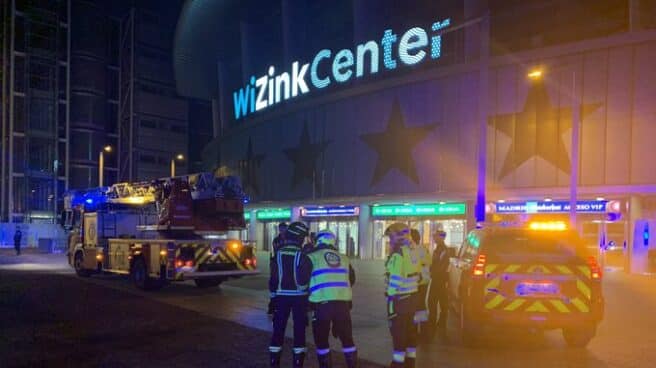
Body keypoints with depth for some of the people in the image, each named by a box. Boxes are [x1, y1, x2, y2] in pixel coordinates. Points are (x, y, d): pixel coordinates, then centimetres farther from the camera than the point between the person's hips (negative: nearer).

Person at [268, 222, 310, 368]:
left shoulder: (278, 254, -1)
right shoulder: (302, 255, -10)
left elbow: (273, 278, 0)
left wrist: (273, 297, 9)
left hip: (281, 296, 3)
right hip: (299, 296, -2)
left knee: (278, 329, 10)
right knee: (299, 330, 6)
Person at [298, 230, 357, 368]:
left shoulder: (312, 257, 1)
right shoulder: (344, 258, 14)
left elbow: (301, 279, -3)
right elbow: (352, 280, 20)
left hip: (322, 303, -3)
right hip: (343, 303, 3)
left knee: (321, 339, 12)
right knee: (347, 338, 16)